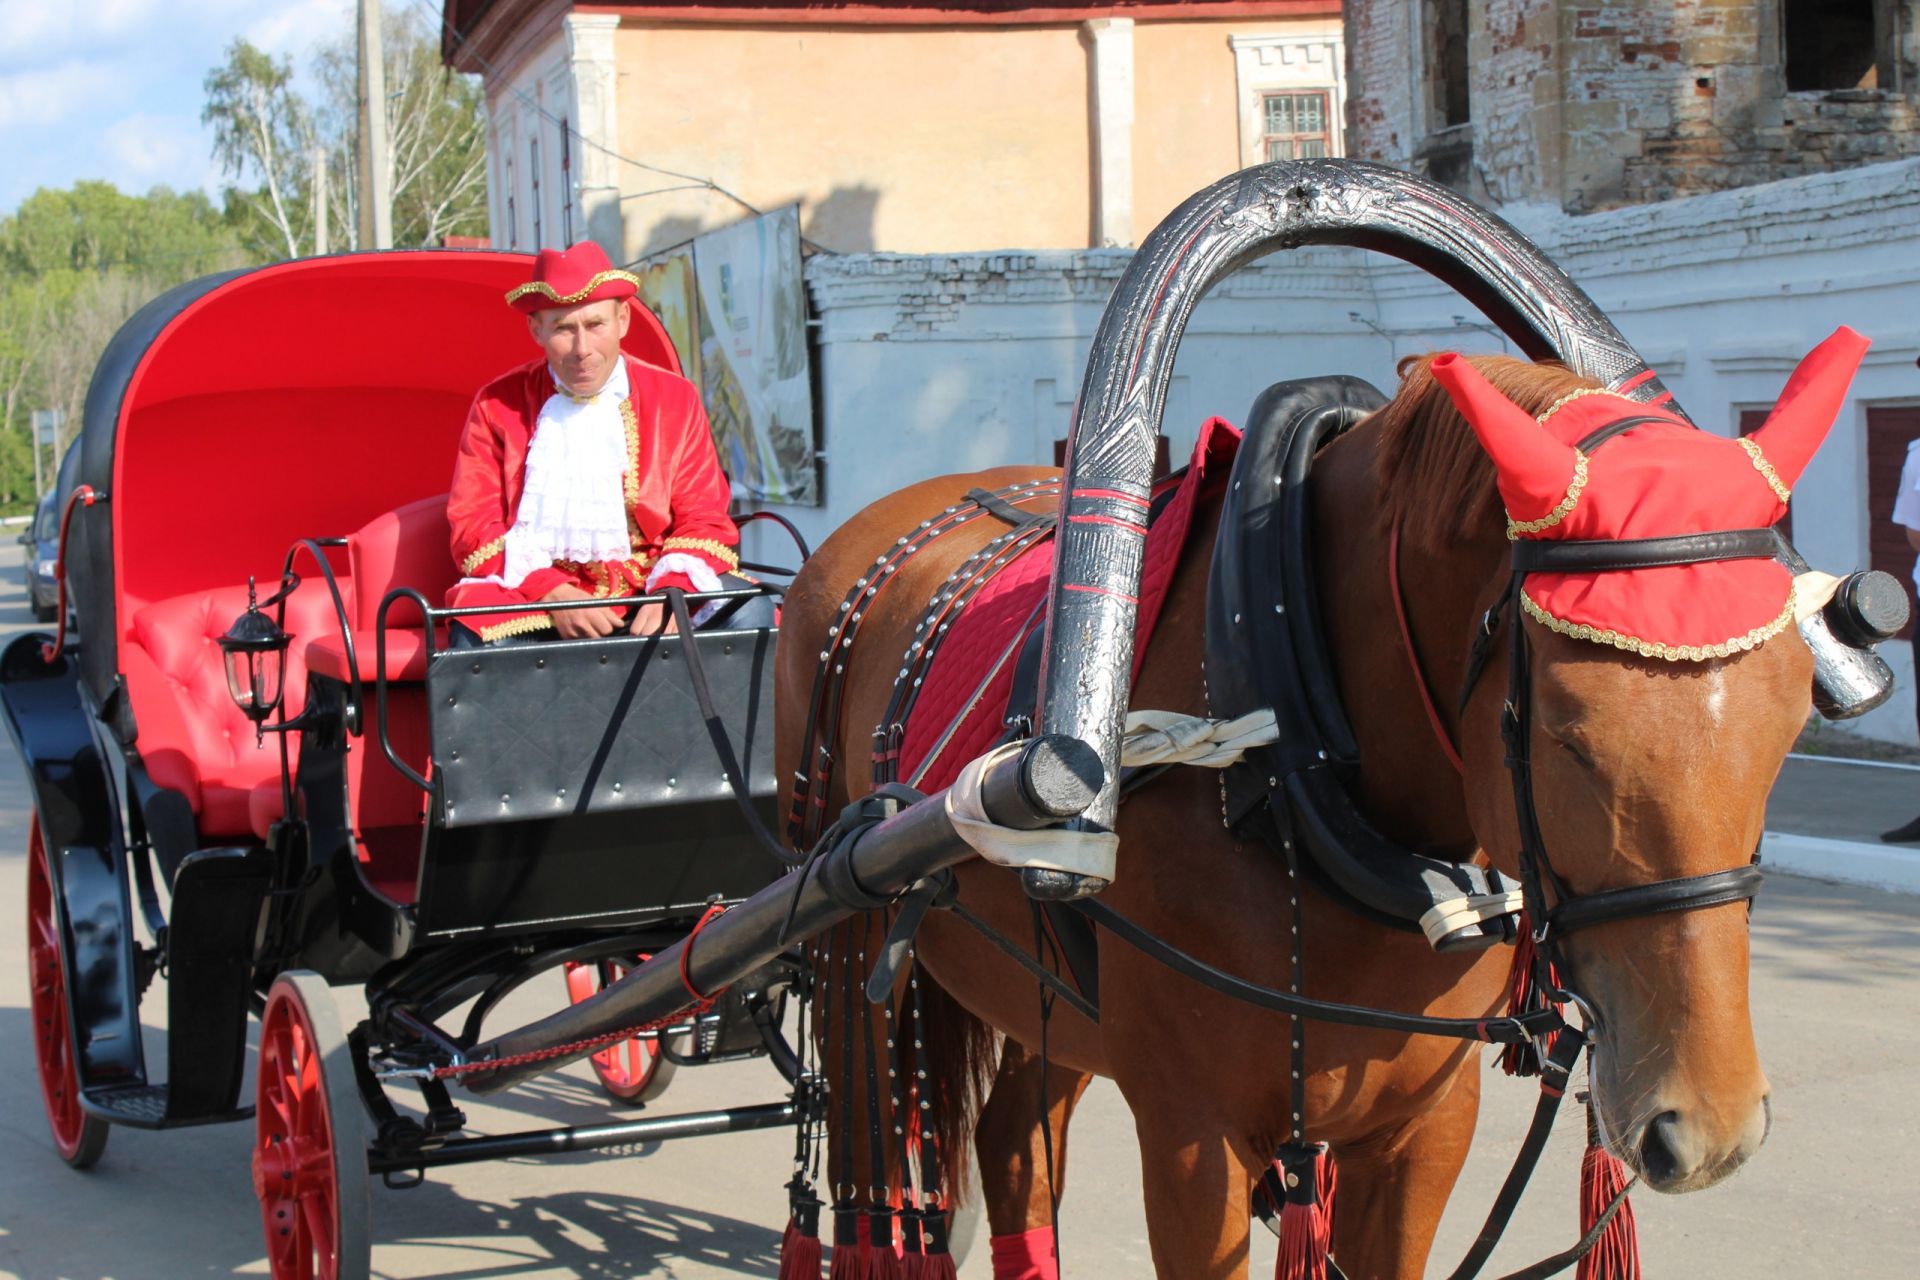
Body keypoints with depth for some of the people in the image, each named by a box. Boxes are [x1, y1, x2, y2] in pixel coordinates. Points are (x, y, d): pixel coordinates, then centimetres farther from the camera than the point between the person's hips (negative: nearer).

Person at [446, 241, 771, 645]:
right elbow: (473, 528, 0)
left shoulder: (675, 399, 10)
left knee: (749, 612, -25)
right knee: (473, 635, -34)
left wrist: (671, 592, -16)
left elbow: (704, 521, 6)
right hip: (533, 600, -2)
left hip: (651, 595, 2)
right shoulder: (496, 407, 6)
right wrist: (551, 595, -18)